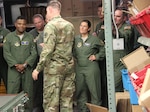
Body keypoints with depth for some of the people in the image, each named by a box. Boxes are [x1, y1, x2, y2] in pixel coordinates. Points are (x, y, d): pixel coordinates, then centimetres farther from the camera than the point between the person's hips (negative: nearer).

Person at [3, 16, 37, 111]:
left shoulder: (30, 37, 8)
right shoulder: (9, 37, 4)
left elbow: (34, 53, 2)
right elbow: (6, 53, -1)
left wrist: (25, 65, -10)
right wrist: (16, 65, -11)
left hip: (27, 69, 1)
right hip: (13, 69, -1)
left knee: (28, 92, 3)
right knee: (12, 92, -4)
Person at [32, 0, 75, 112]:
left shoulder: (51, 25, -11)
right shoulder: (70, 25, 10)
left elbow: (48, 50, -18)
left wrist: (38, 68, -12)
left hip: (54, 67, -7)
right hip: (69, 66, 7)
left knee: (51, 100, -1)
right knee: (67, 99, 10)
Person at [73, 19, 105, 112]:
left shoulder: (94, 39, -1)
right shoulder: (76, 39, 9)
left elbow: (103, 50, 5)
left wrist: (96, 56, -3)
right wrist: (74, 58, 6)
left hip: (91, 67, -4)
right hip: (79, 67, 4)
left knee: (94, 89, -1)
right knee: (80, 89, 7)